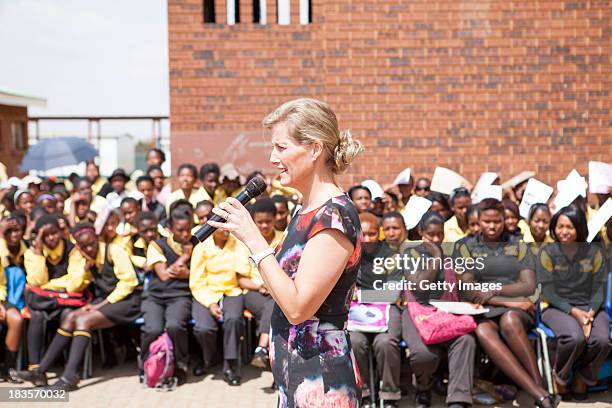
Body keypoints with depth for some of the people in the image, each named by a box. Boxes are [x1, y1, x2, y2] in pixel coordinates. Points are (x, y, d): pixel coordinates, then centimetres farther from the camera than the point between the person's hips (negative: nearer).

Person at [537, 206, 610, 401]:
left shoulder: (594, 252, 6)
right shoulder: (547, 252, 0)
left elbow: (599, 289, 4)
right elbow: (548, 291, -5)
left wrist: (591, 313, -15)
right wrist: (574, 312, -17)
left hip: (590, 307, 3)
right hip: (556, 308, -2)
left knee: (602, 340, -28)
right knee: (575, 338, -34)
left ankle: (582, 378, 2)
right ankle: (559, 377, -3)